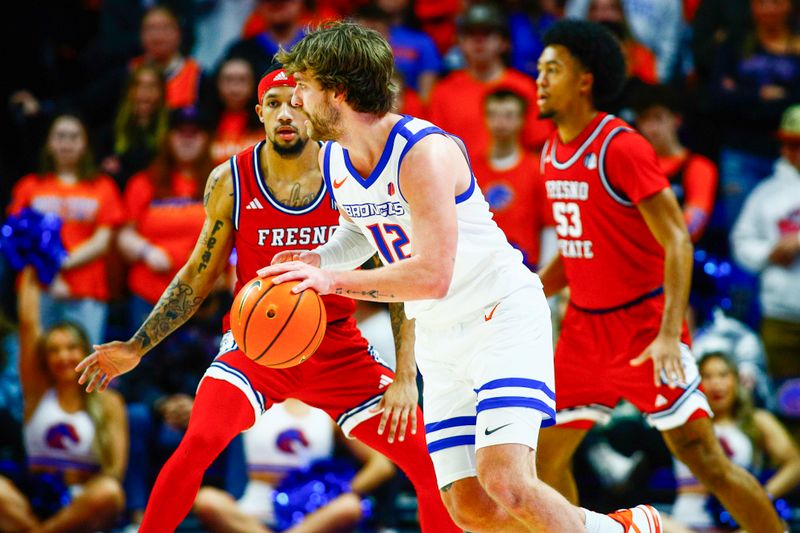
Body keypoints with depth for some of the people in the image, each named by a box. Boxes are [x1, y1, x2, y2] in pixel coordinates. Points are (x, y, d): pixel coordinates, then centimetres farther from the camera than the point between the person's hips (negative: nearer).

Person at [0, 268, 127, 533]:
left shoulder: (109, 404, 6)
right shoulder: (39, 392, 11)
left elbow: (116, 466, -3)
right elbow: (28, 324, 5)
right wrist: (31, 276, 13)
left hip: (82, 503, -1)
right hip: (33, 498, 1)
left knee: (110, 493, -38)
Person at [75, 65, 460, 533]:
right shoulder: (231, 182, -5)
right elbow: (198, 276, 6)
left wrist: (405, 377, -12)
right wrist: (136, 348, -1)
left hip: (339, 349, 1)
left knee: (429, 459, -8)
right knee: (200, 443, -27)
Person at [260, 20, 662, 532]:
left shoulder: (425, 151, -24)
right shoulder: (334, 161, 2)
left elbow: (432, 275, -30)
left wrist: (334, 281, -28)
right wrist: (319, 259, 2)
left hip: (505, 316, -8)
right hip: (439, 338, 8)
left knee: (505, 481, -25)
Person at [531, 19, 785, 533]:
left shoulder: (621, 147, -17)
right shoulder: (554, 152, 8)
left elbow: (678, 244, -21)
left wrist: (670, 334, -30)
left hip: (645, 322, -8)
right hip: (585, 327, 8)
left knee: (701, 454, -11)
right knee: (544, 455, 6)